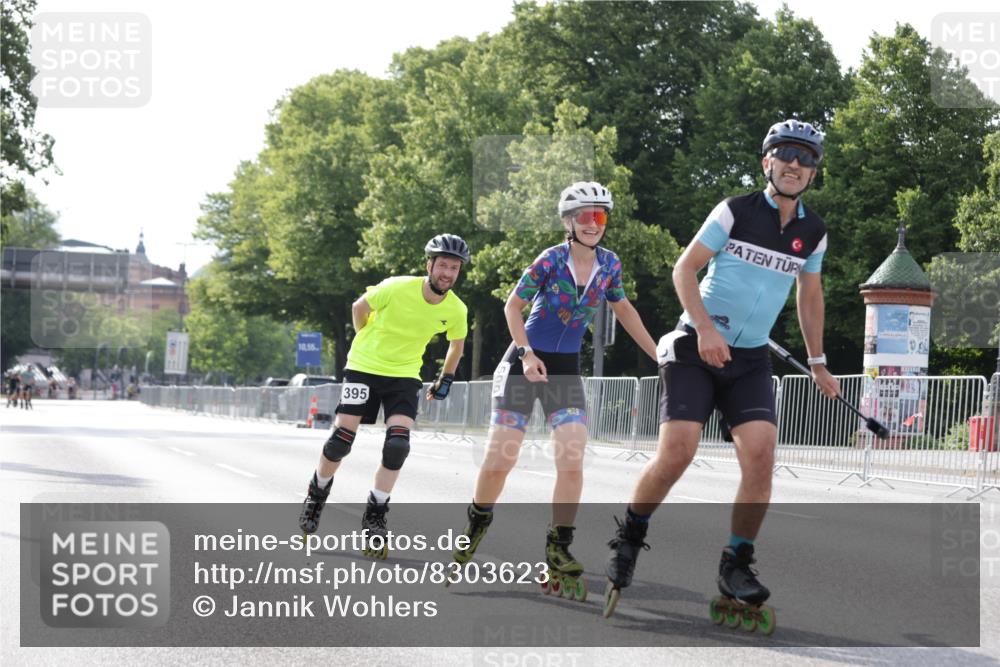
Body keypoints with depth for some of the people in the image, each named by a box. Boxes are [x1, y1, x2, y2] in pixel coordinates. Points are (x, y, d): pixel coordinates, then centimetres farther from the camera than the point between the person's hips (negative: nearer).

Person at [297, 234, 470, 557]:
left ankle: (375, 516, -4)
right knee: (342, 438, -8)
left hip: (405, 375, 2)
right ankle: (317, 493, 20)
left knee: (398, 444, -17)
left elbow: (457, 344, 12)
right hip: (364, 367, -2)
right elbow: (359, 308, -2)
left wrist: (446, 379, 14)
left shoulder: (456, 310, -11)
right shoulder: (397, 288, -22)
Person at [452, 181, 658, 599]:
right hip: (525, 364, -3)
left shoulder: (609, 264, 0)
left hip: (566, 372, 3)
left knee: (571, 462, -14)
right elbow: (513, 306, -6)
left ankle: (558, 551, -5)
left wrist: (657, 355, 15)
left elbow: (623, 309, 15)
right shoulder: (551, 260, -13)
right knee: (499, 461, -5)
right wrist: (527, 354, -18)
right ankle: (476, 525, 22)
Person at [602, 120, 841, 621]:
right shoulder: (736, 211, -5)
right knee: (677, 453, -16)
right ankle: (629, 537, 9)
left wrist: (817, 363, 23)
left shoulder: (813, 232, 8)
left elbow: (809, 293, 22)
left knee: (761, 452, -15)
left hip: (751, 359, 4)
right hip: (696, 348, -4)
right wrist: (705, 328, -18)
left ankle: (735, 565, -1)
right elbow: (684, 268, -5)